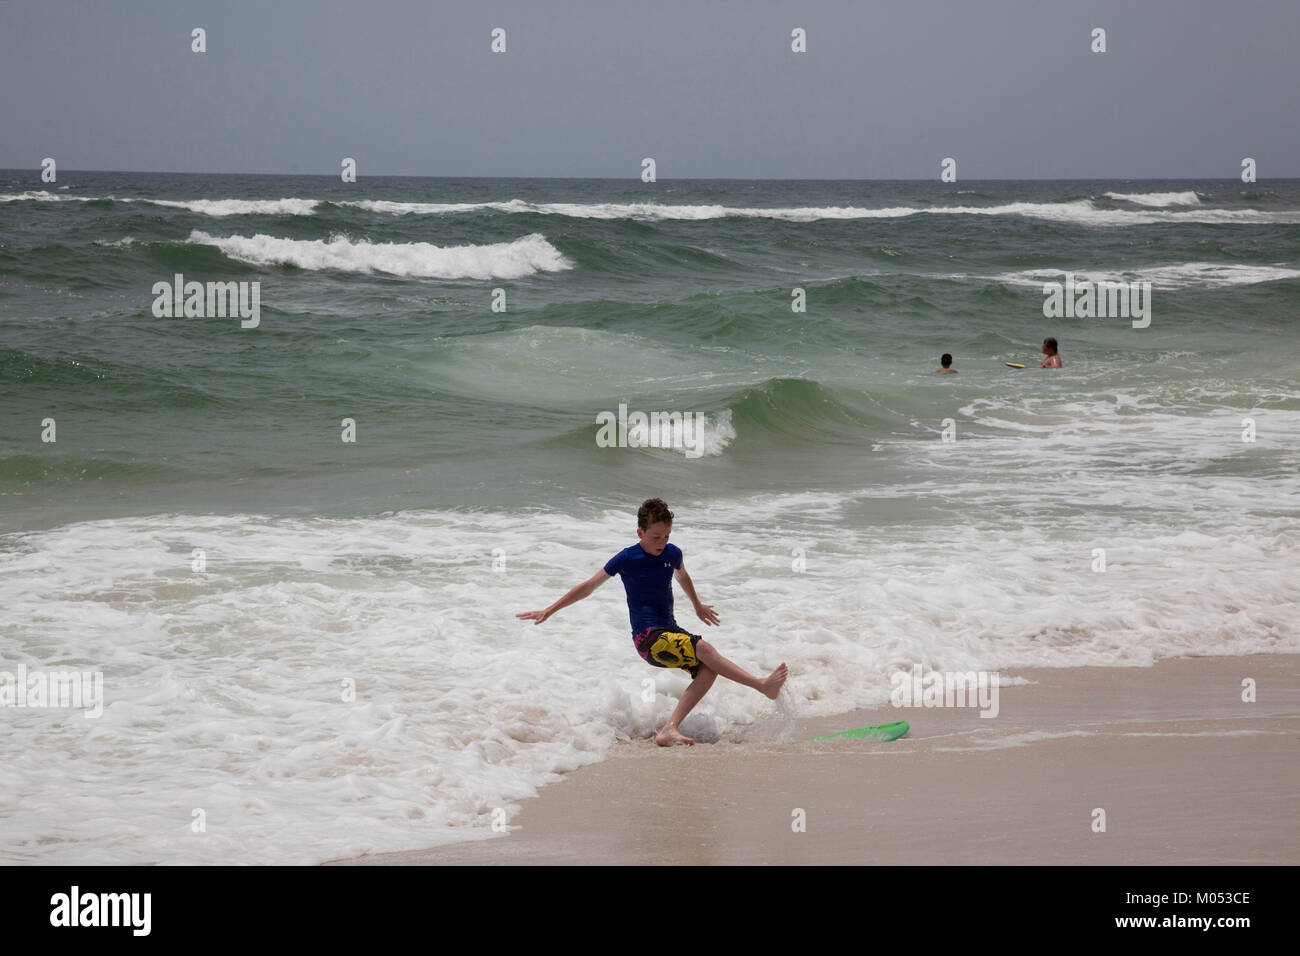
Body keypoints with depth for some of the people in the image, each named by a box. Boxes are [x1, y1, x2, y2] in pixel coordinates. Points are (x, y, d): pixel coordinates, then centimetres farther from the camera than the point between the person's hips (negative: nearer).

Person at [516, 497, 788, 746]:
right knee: (704, 649, -28)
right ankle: (762, 685, -25)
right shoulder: (627, 559, -6)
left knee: (707, 669, -20)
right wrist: (548, 611, 2)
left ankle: (669, 730, -26)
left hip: (671, 630, 6)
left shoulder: (672, 554, 8)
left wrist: (698, 606, 48)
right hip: (648, 637, -6)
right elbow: (588, 587, 1)